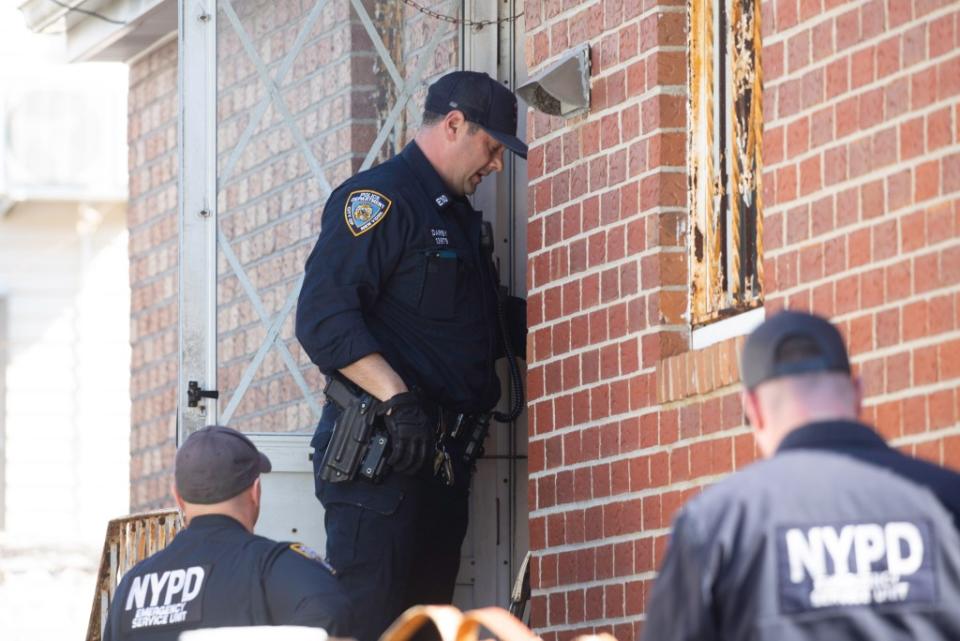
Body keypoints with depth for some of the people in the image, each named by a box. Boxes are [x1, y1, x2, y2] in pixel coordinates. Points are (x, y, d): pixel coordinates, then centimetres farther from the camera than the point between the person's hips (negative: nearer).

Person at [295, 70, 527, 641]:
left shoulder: (463, 219, 22)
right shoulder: (380, 198, -7)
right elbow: (323, 317, -17)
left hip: (443, 459, 9)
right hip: (381, 456, -9)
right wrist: (398, 398, -24)